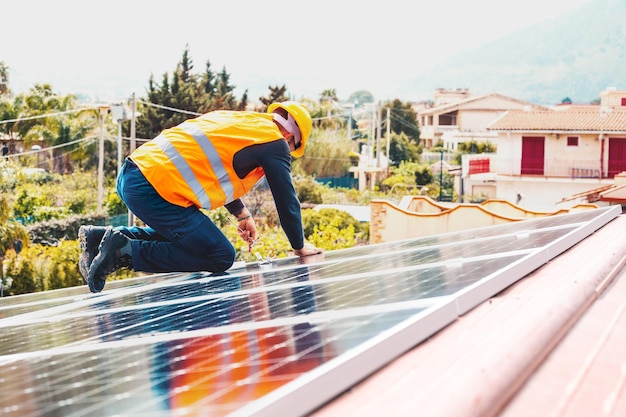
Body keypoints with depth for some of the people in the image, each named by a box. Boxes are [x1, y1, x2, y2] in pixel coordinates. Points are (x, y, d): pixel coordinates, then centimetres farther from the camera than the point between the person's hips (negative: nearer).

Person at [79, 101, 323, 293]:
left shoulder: (239, 120, 24)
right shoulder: (275, 143, 0)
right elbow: (287, 201, 3)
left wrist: (241, 214, 33)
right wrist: (300, 247, 17)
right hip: (156, 188, -9)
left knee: (182, 233, 31)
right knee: (221, 257, -1)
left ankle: (99, 237, 17)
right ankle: (126, 251, -11)